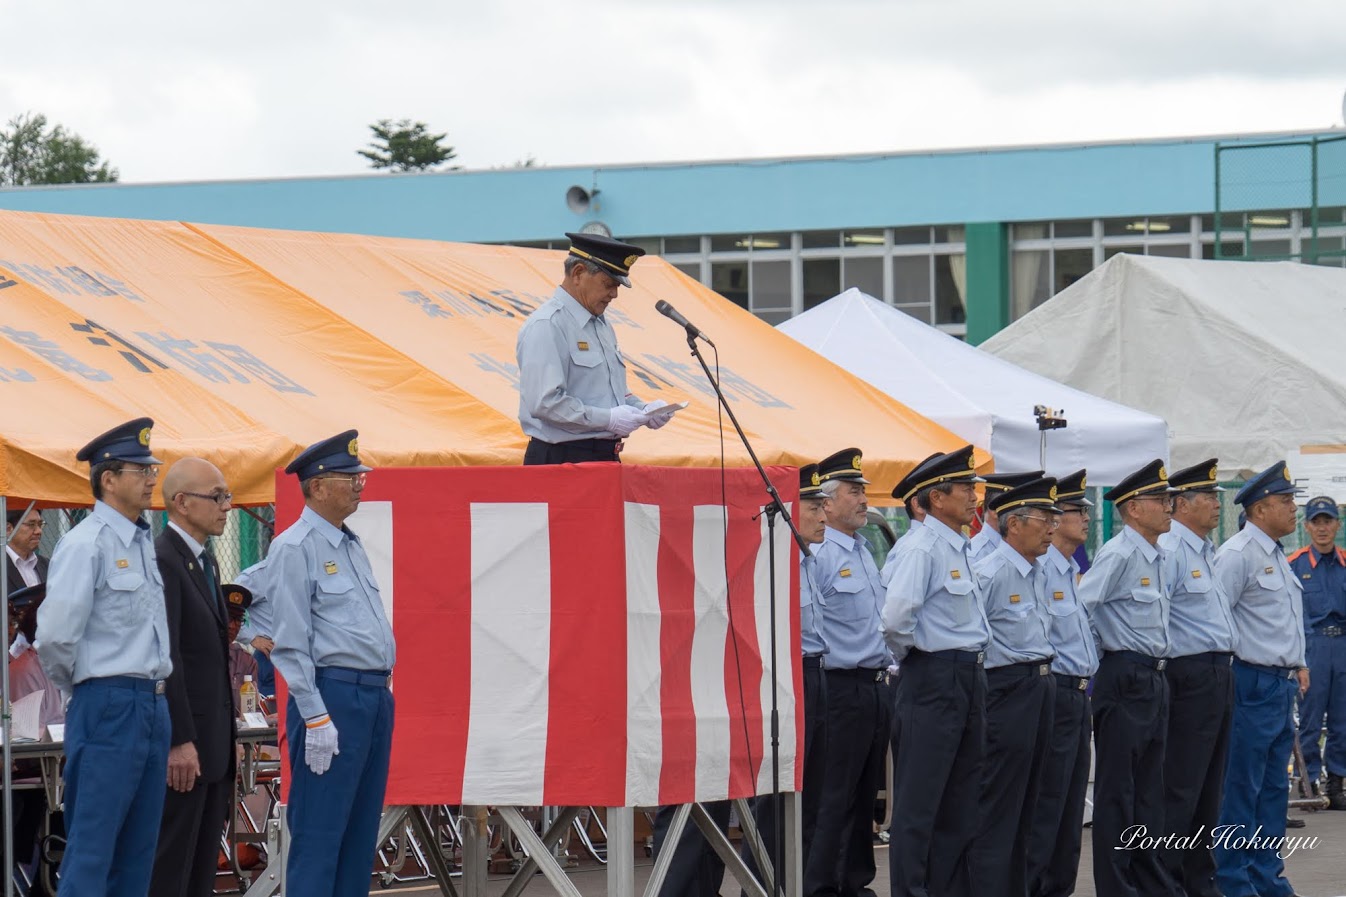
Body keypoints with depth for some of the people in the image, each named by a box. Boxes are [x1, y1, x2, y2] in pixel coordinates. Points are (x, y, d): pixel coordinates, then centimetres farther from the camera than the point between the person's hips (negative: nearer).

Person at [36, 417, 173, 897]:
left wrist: (155, 689, 13)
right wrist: (79, 687, -1)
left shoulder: (144, 543, 14)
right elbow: (56, 636, -17)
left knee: (137, 852, 11)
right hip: (108, 707, -8)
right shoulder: (85, 545, -12)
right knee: (92, 852, -7)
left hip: (152, 707, 8)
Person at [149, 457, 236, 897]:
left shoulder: (206, 562, 16)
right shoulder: (162, 562, -14)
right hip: (184, 741, -9)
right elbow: (165, 658, -19)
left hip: (213, 739, 9)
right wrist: (179, 741, -22)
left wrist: (225, 736, 17)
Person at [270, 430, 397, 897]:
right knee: (318, 836, -7)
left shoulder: (352, 545, 17)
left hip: (376, 696, 9)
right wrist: (316, 718, -17)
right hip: (332, 695, -9)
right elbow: (291, 643, -13)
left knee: (361, 831, 10)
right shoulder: (296, 548, -9)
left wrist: (383, 693, 16)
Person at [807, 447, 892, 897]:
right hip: (844, 687, -8)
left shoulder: (865, 553, 16)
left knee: (865, 793, 12)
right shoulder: (818, 555, -12)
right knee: (836, 793, -7)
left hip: (876, 686, 8)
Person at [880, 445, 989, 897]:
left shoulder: (962, 549, 14)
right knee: (920, 798, -4)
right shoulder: (924, 549, -15)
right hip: (934, 680, -9)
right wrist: (909, 653, -9)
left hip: (969, 680, 9)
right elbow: (895, 617, -26)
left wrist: (973, 664, 14)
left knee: (962, 797, 13)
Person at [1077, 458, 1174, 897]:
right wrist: (1100, 649, -10)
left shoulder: (1156, 557, 14)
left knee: (1149, 790, 13)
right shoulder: (1119, 554, -14)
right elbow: (1078, 606, -20)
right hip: (1125, 677, -9)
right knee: (1117, 791, -3)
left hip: (1154, 679, 9)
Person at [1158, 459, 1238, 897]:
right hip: (1191, 675, -10)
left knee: (1209, 786, 12)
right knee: (1180, 787, -7)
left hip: (1219, 676, 10)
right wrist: (1164, 660, -15)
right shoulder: (1169, 551, -13)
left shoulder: (1207, 552, 17)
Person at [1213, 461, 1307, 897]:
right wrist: (1240, 661, -15)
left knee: (1274, 787, 13)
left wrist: (1297, 664, 19)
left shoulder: (1278, 557, 17)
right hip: (1253, 683, -9)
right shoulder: (1237, 554, -13)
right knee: (1241, 788, -5)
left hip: (1282, 685, 9)